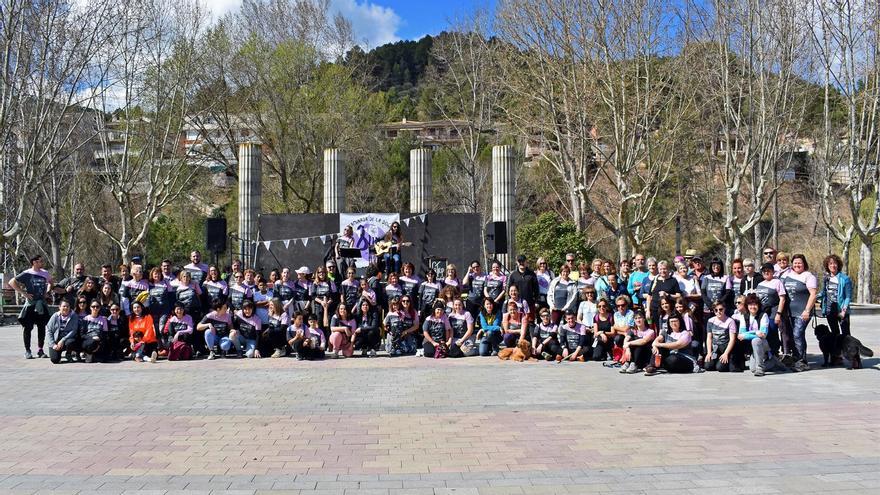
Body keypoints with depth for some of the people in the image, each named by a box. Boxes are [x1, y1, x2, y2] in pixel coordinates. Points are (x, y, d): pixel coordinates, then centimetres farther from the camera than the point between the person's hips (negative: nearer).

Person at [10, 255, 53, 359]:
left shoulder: (44, 273, 8)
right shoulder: (27, 274, -6)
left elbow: (50, 282, 28)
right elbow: (12, 282, -8)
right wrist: (24, 293, -12)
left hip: (42, 304, 4)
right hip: (30, 304, -4)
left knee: (42, 327, 6)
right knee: (27, 327, -1)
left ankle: (40, 349, 14)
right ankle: (27, 351, 6)